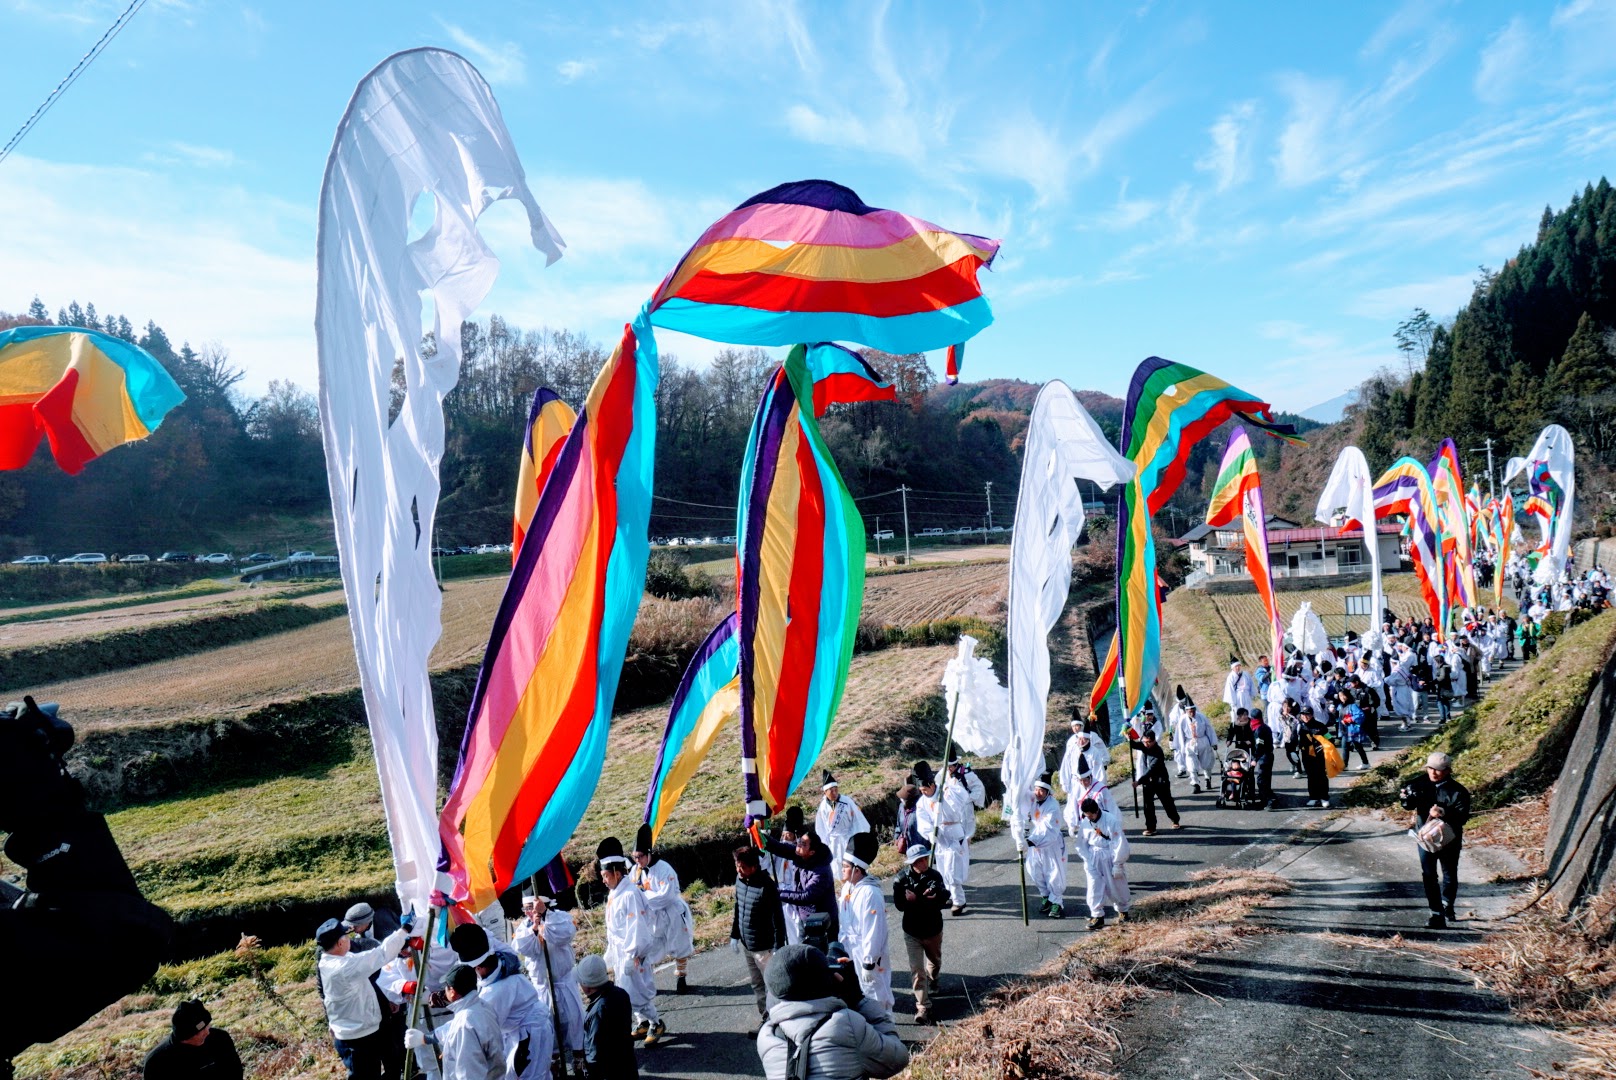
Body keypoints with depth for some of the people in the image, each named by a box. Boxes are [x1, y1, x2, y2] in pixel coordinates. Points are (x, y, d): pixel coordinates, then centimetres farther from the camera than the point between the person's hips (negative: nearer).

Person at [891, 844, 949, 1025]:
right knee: (917, 971, -6)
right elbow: (900, 905, -21)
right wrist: (926, 900, -31)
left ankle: (932, 980, 58)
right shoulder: (901, 879, -17)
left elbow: (942, 901, -20)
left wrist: (916, 900, -31)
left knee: (935, 961, 27)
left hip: (933, 930, 2)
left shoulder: (935, 876, -14)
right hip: (912, 932, -2)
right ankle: (923, 1007, 1)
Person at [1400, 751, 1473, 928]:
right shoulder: (1420, 783, -6)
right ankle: (1437, 913, 2)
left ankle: (1447, 905, 41)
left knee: (1450, 875, 17)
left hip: (1449, 840, -1)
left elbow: (1463, 816, -21)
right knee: (1429, 876, -2)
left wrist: (1444, 813, -38)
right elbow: (1409, 806, 0)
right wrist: (1407, 798, -23)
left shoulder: (1457, 791, -15)